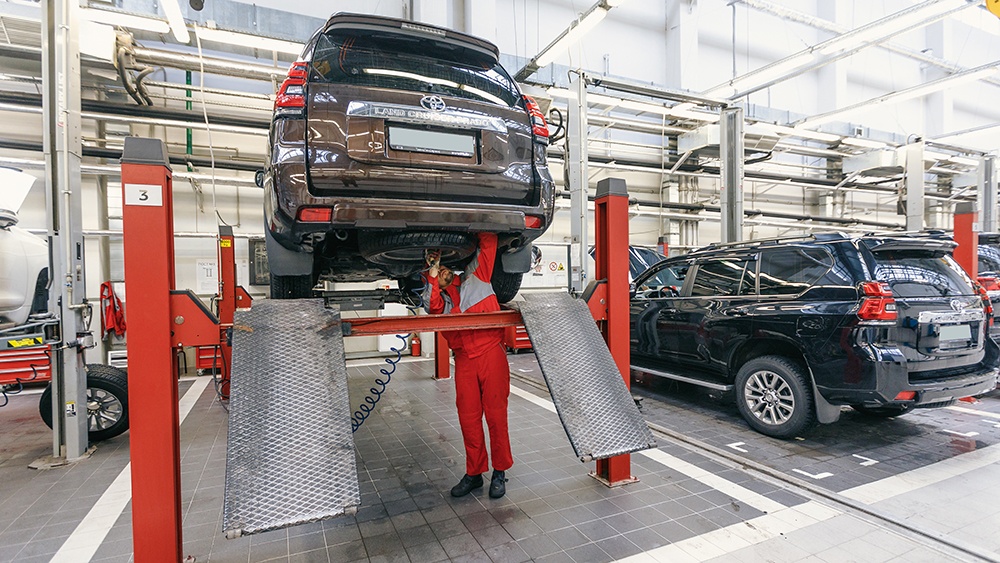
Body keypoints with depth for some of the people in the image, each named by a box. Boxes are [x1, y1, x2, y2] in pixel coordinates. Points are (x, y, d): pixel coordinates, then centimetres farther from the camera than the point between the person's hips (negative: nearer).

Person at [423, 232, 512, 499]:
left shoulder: (474, 276, 10)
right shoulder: (439, 299, 16)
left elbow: (488, 242, 7)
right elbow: (432, 306, -8)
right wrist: (432, 276, -13)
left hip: (491, 353, -3)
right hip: (464, 360, 3)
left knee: (496, 414, 1)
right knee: (468, 417, 7)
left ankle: (499, 472, 16)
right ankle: (473, 473, 23)